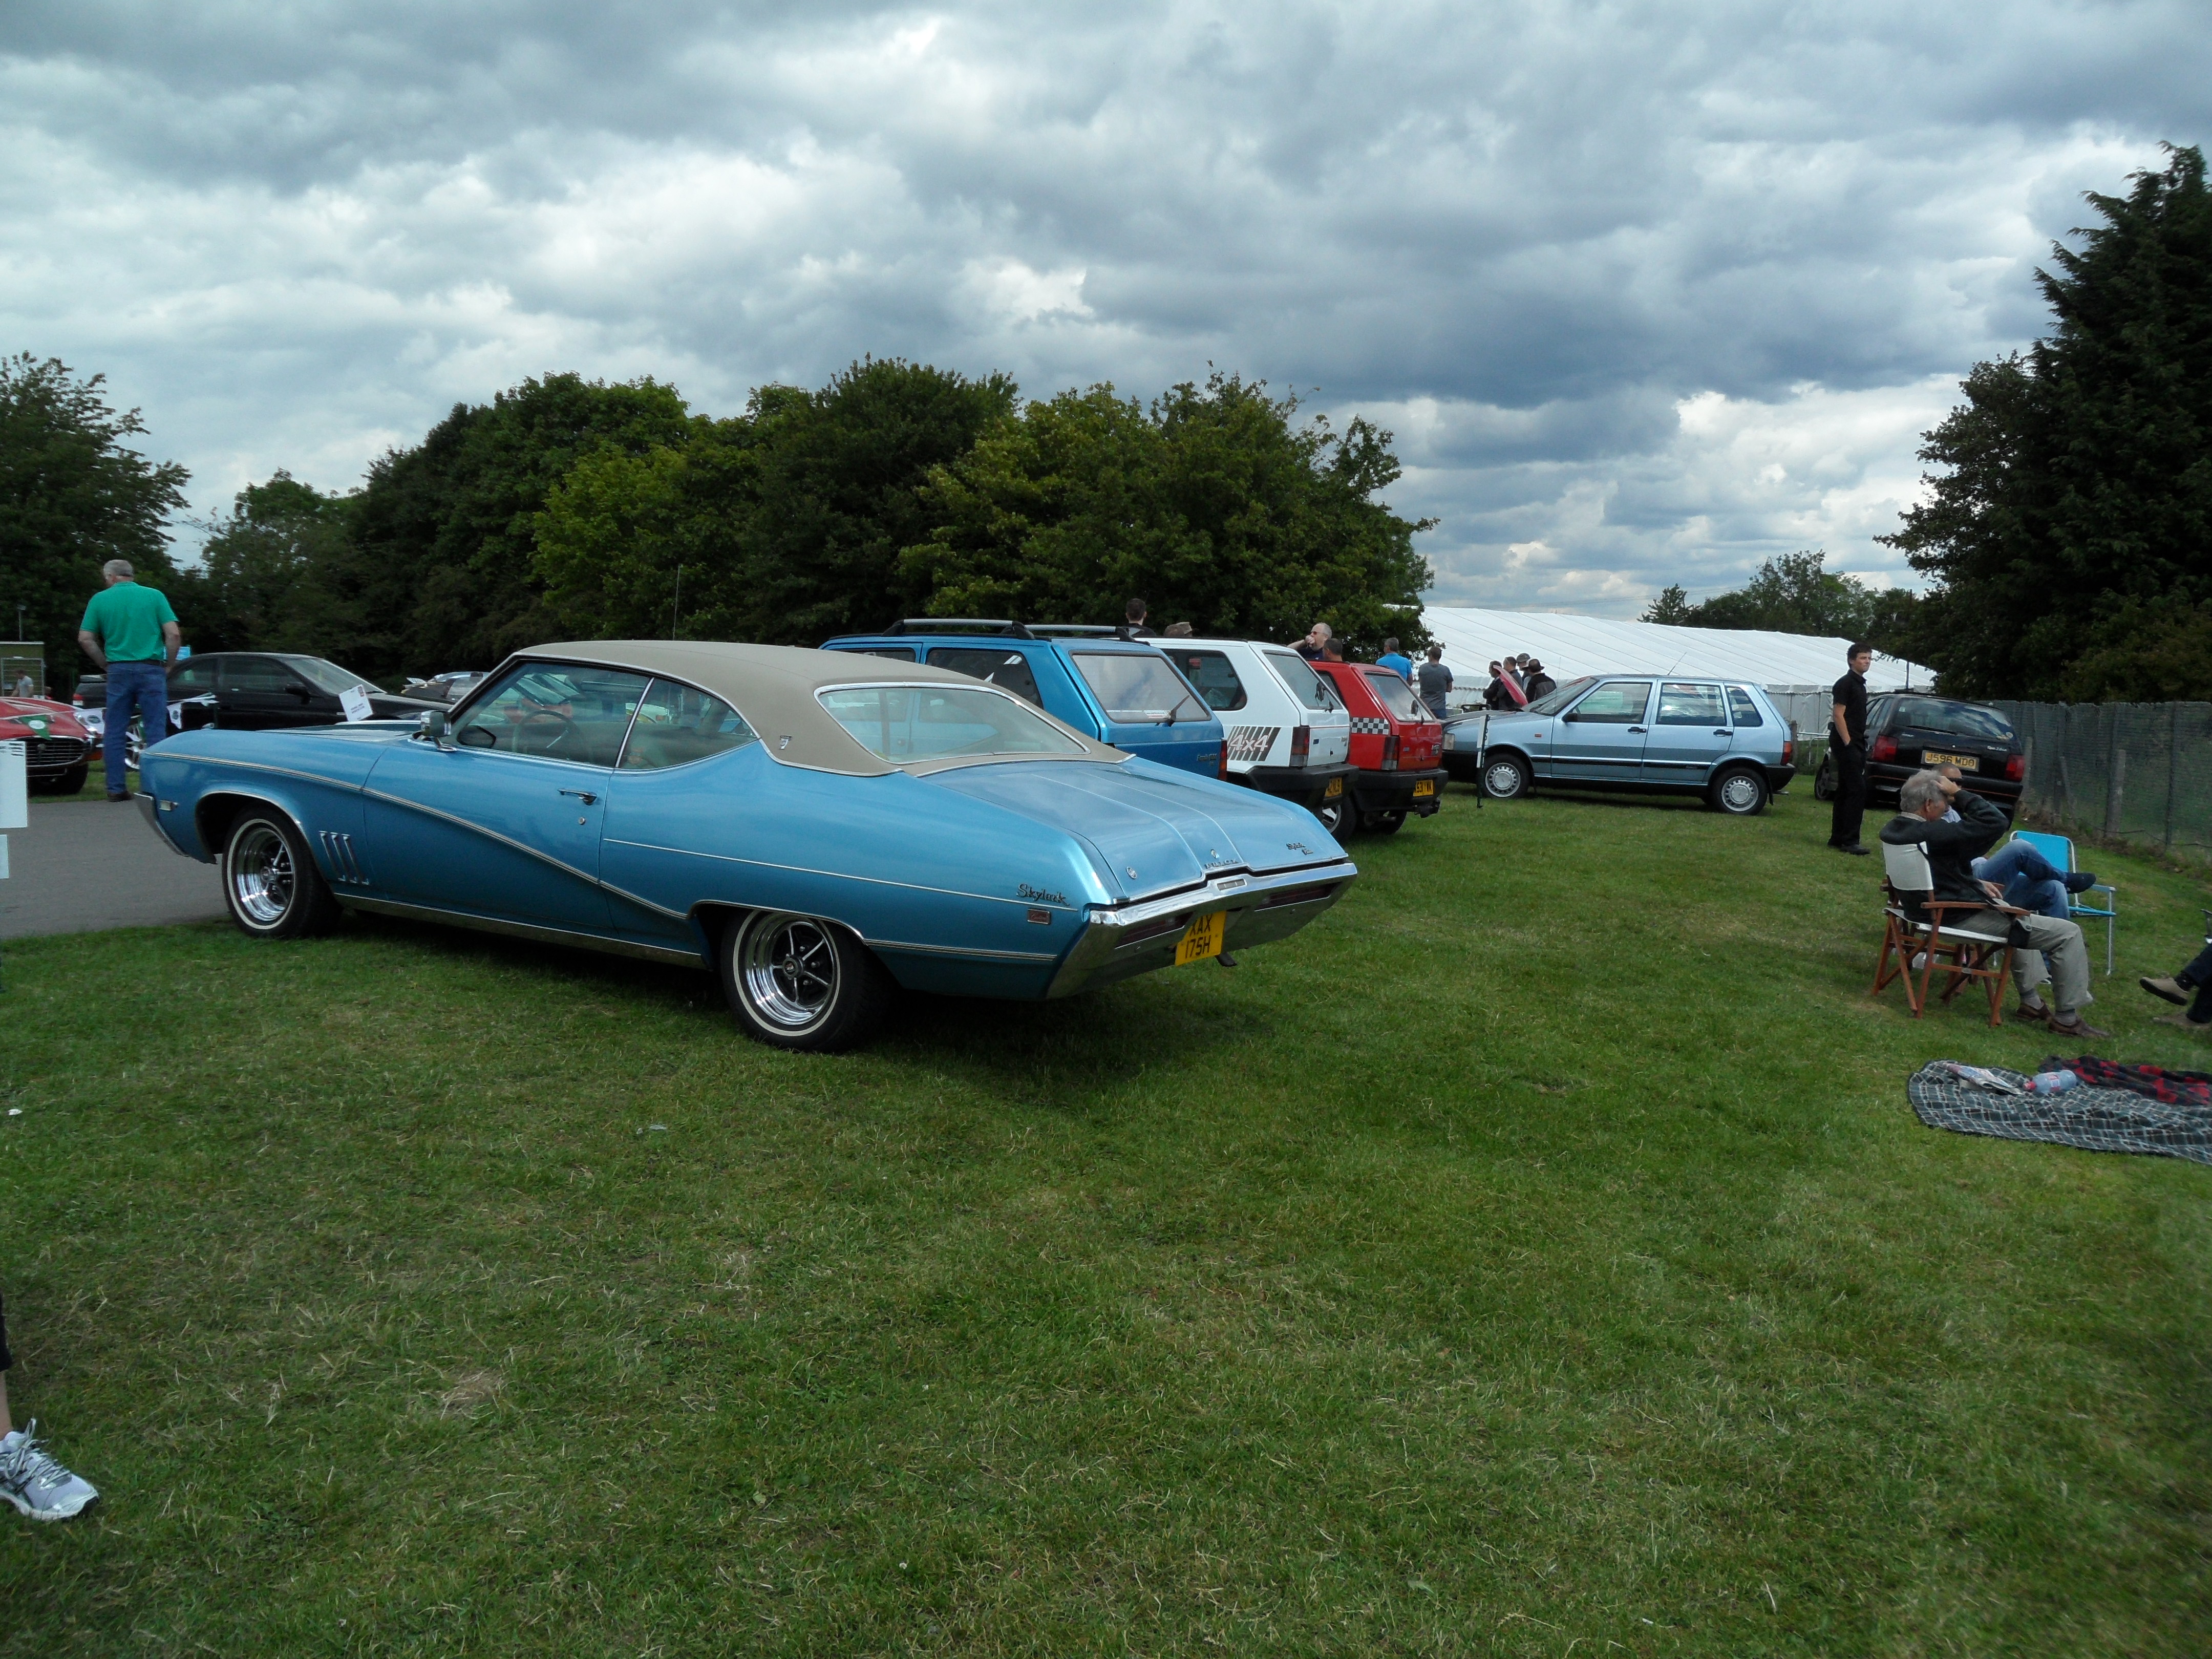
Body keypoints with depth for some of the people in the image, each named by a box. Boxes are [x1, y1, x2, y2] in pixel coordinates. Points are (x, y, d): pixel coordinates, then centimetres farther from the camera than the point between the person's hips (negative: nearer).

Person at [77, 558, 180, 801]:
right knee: (156, 731, 0)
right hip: (151, 670, -1)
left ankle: (116, 788, 8)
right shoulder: (154, 596, 2)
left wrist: (106, 664, 14)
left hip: (118, 671, 1)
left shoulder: (100, 599, 6)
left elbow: (85, 639, 4)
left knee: (116, 733, 7)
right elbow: (173, 634, -6)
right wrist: (168, 664, 5)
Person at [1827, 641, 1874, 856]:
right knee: (1858, 790, -14)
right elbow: (1838, 715, -15)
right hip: (1847, 744, -10)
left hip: (1856, 744, 10)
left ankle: (1837, 838, 14)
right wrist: (1848, 742, -19)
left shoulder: (1860, 684, 18)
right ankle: (1849, 840, -15)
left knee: (1845, 792, 10)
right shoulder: (1845, 683, -9)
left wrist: (1861, 744, 19)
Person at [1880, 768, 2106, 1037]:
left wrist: (1977, 884, 11)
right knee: (2068, 933, -2)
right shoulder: (1929, 834, -30)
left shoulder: (1893, 830, 2)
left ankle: (2031, 1002, 37)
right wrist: (1960, 794, -17)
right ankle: (2067, 1020, 9)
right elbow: (1995, 822, -27)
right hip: (1961, 920, -11)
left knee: (2019, 918, 36)